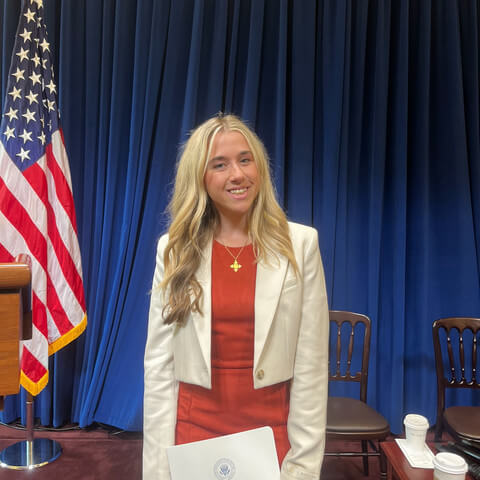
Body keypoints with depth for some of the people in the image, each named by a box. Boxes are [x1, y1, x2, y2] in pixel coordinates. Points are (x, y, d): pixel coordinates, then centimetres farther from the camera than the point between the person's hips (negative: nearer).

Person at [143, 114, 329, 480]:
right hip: (194, 427, 1)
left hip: (270, 428, -1)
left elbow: (311, 364, -6)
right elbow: (159, 362, -2)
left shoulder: (300, 244, -8)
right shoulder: (174, 248, -3)